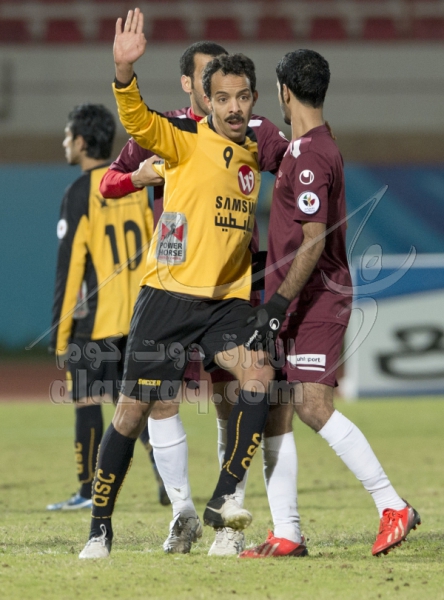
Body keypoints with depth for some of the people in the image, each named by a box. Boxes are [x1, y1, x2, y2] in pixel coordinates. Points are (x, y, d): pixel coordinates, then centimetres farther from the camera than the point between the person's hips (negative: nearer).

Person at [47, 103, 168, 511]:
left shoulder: (80, 194, -9)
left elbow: (70, 265, -11)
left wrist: (60, 330, -7)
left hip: (94, 320, -6)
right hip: (137, 317, 6)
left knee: (88, 401, 1)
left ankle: (90, 491, 2)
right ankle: (167, 481, 5)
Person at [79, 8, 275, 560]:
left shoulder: (257, 152, 11)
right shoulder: (186, 141, -4)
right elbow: (137, 121, -25)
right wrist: (124, 71, -43)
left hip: (227, 299, 4)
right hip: (169, 292, -4)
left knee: (257, 374, -22)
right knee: (133, 409, -2)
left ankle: (223, 499, -15)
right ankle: (100, 527, 10)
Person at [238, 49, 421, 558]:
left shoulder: (310, 156, -16)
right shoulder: (303, 148, 16)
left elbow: (313, 244, -22)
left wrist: (277, 304, -24)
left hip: (315, 300, -10)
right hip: (296, 303, 10)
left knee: (313, 405, -18)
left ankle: (392, 506, -13)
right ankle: (286, 534, 8)